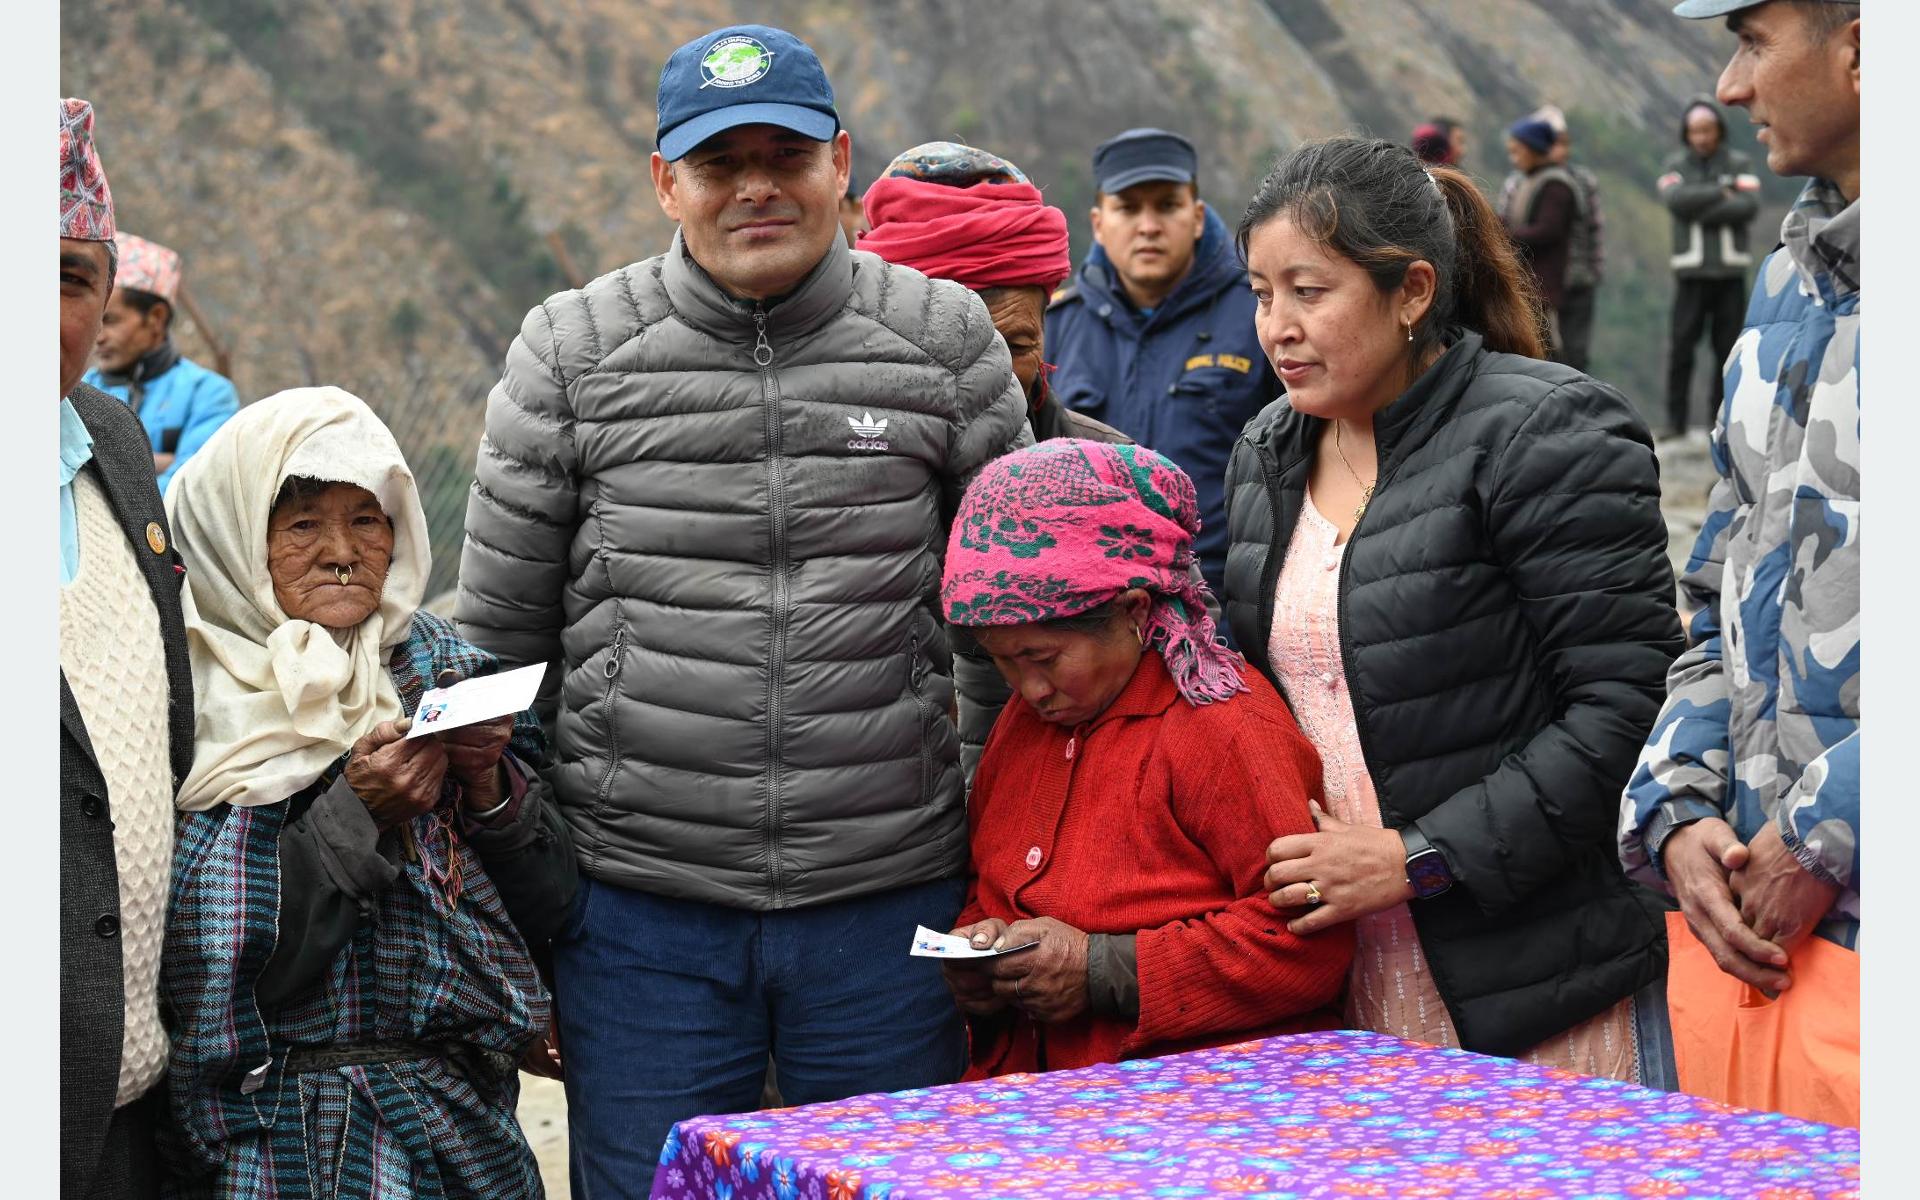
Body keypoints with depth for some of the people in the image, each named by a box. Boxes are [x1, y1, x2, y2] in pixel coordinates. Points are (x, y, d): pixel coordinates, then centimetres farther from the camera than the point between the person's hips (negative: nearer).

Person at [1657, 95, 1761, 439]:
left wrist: (1699, 211, -11)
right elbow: (1676, 199, -12)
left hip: (1731, 271, 1)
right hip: (1691, 272, 0)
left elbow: (1749, 205, -9)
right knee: (1681, 346, -6)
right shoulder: (1676, 164, 8)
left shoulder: (1740, 164, 7)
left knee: (1728, 348, 1)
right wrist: (1721, 193, -9)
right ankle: (1675, 423, -2)